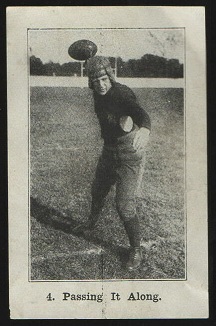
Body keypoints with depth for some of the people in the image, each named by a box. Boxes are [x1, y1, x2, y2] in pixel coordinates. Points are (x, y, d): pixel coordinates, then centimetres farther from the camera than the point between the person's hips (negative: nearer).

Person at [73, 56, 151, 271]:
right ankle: (92, 222, 57)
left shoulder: (122, 93, -27)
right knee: (98, 191, 27)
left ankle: (136, 250, 9)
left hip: (129, 154, -8)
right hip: (109, 150, 8)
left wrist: (144, 128, -68)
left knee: (124, 205, -10)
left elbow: (140, 112, -47)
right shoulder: (98, 94, -3)